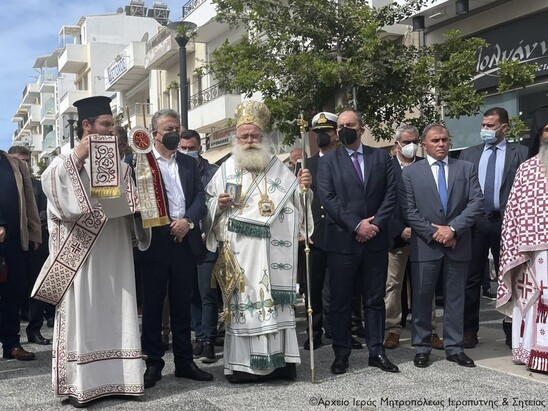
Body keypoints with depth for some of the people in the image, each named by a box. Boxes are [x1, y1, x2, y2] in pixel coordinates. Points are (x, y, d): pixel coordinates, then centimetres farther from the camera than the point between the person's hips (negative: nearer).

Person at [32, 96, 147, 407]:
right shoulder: (66, 162, 2)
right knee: (83, 314, -3)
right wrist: (77, 157, -18)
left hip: (115, 253, 5)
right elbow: (53, 188, -18)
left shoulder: (119, 164, 14)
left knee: (116, 314, 6)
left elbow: (132, 204, 18)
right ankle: (80, 382, 2)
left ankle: (117, 376, 13)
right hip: (82, 253, -5)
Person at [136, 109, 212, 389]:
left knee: (182, 304, 11)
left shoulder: (189, 163, 14)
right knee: (152, 305, 3)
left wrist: (187, 221, -10)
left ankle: (184, 362, 19)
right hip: (155, 242, -4)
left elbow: (200, 196, 6)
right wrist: (166, 227, -16)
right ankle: (153, 363, 12)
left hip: (185, 241, 4)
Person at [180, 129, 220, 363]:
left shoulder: (213, 172, 0)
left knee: (207, 293, -3)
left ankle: (208, 341, 2)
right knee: (192, 293, 9)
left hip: (206, 241, -3)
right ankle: (200, 337, 18)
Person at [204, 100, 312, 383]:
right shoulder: (226, 169, 9)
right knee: (242, 301, 0)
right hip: (239, 249, 0)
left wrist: (302, 187, -11)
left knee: (275, 300, 1)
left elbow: (294, 200, 8)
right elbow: (209, 202, 10)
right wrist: (219, 203, -11)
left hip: (272, 248, 1)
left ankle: (278, 359, 8)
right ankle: (243, 363, 5)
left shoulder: (278, 168, 11)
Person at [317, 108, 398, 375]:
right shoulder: (328, 162, 4)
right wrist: (356, 225, -14)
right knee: (340, 301, 4)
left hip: (376, 240, 2)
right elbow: (328, 199, -7)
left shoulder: (381, 157, 10)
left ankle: (376, 351, 18)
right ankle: (341, 354, 13)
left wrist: (376, 224, -10)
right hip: (342, 241, -2)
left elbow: (390, 194, 3)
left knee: (375, 300, 9)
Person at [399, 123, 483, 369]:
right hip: (425, 245, -1)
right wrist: (434, 233, -12)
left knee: (455, 298, 9)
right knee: (422, 299, 4)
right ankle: (422, 348, 15)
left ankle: (454, 348, 19)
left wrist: (453, 228, -13)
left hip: (458, 244, 2)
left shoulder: (466, 168, 7)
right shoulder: (410, 172, 3)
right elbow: (408, 210, -4)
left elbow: (476, 203, -2)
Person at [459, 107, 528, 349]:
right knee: (472, 278, 6)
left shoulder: (520, 153, 2)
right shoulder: (468, 154, 10)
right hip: (474, 222, 2)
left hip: (505, 222, -2)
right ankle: (469, 330, 14)